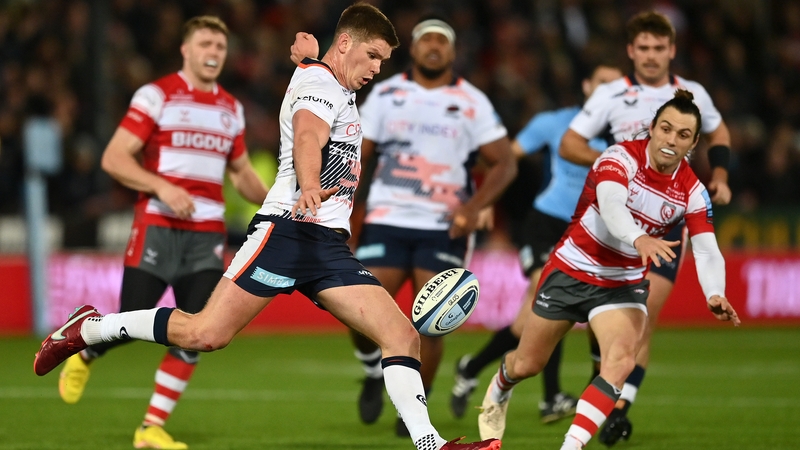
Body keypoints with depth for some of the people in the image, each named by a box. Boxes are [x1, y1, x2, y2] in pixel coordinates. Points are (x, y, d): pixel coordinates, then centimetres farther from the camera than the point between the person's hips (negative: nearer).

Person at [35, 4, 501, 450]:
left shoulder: (343, 94, 25)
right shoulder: (318, 81, -5)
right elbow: (307, 134, -29)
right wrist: (309, 186, -44)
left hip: (331, 246, 9)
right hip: (287, 231, -9)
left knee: (403, 335, -7)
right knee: (205, 333, -16)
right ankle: (90, 327, 3)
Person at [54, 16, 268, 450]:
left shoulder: (231, 108, 15)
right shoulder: (156, 96, -3)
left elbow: (241, 172, 27)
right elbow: (113, 159, -9)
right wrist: (162, 187, -21)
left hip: (207, 234, 5)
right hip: (157, 228, -5)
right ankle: (83, 354, 30)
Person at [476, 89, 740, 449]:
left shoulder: (692, 192, -10)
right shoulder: (620, 157, -21)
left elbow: (707, 251, -19)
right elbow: (611, 204, -41)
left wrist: (714, 295, -40)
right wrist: (639, 239, -62)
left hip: (624, 284, 2)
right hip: (571, 270, -2)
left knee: (621, 360, -27)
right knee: (526, 365, 12)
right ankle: (498, 393, 49)